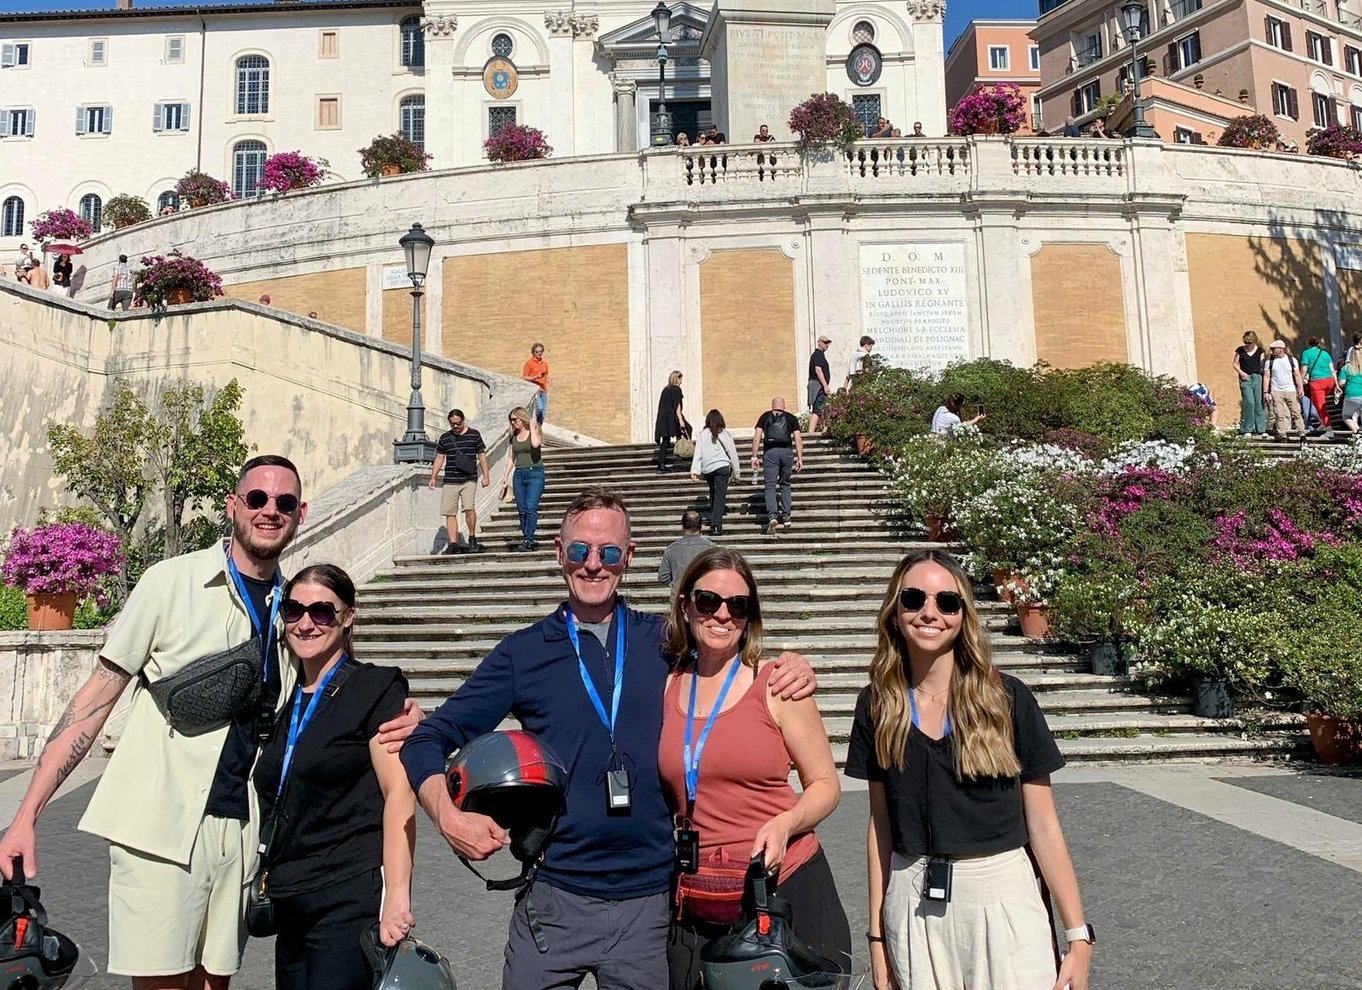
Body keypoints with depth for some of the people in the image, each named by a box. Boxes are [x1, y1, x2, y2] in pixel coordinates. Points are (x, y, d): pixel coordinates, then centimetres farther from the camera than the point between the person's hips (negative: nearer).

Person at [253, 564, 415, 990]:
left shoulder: (376, 688, -7)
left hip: (351, 900, -7)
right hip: (291, 907, 7)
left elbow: (399, 795, -14)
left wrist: (396, 897, -21)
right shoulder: (283, 700, 14)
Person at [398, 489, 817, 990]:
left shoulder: (665, 641, 3)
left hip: (653, 898, 1)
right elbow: (428, 741, 2)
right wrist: (449, 815, -16)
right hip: (554, 898, 0)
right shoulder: (524, 652, 2)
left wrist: (791, 670, -12)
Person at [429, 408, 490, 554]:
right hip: (450, 481, 3)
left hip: (469, 480, -3)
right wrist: (433, 477, 8)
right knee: (450, 513, -1)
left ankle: (472, 539, 0)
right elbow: (439, 458, 15)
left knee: (469, 508, -19)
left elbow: (482, 456, 9)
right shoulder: (444, 438, 12)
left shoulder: (474, 434, 6)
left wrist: (486, 476, 3)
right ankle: (453, 544, 4)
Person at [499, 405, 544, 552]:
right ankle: (528, 541, 7)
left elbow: (535, 444, -24)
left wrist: (532, 427, -11)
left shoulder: (534, 432, 0)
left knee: (531, 507, -17)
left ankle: (528, 540, -19)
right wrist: (506, 476, 15)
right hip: (519, 474, 6)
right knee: (522, 510, 2)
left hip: (534, 473, -6)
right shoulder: (514, 437, 15)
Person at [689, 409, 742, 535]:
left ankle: (713, 520, 28)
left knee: (713, 494, 21)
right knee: (720, 496, -5)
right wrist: (736, 472, 10)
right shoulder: (724, 434, 1)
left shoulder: (702, 434, 6)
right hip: (722, 467, -3)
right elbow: (732, 453, 3)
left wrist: (695, 470, -4)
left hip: (707, 469, 3)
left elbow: (697, 453, -1)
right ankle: (716, 526, -16)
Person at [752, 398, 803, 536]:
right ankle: (786, 516, 16)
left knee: (770, 486, -2)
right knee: (785, 484, 18)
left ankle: (772, 516, -20)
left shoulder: (765, 417, 12)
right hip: (787, 452, 2)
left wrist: (754, 457, 4)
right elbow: (798, 439, 5)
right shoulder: (791, 418, 14)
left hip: (770, 452, -1)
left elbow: (756, 438, 3)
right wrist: (800, 458, 4)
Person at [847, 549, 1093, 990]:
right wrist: (877, 931, 7)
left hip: (1002, 895, -2)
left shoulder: (1006, 698, -6)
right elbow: (881, 822, 6)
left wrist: (1078, 934, -4)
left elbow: (1042, 825, -3)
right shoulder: (877, 705, 1)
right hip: (912, 903, 2)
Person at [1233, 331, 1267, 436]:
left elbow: (1263, 365, 9)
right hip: (1245, 379, -1)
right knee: (1249, 402, -13)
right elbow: (1235, 364, 11)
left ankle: (1260, 429, 7)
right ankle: (1247, 430, -4)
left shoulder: (1260, 350, 8)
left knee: (1259, 403, 0)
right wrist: (1241, 372, -6)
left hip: (1257, 377, 1)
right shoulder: (1240, 350, 6)